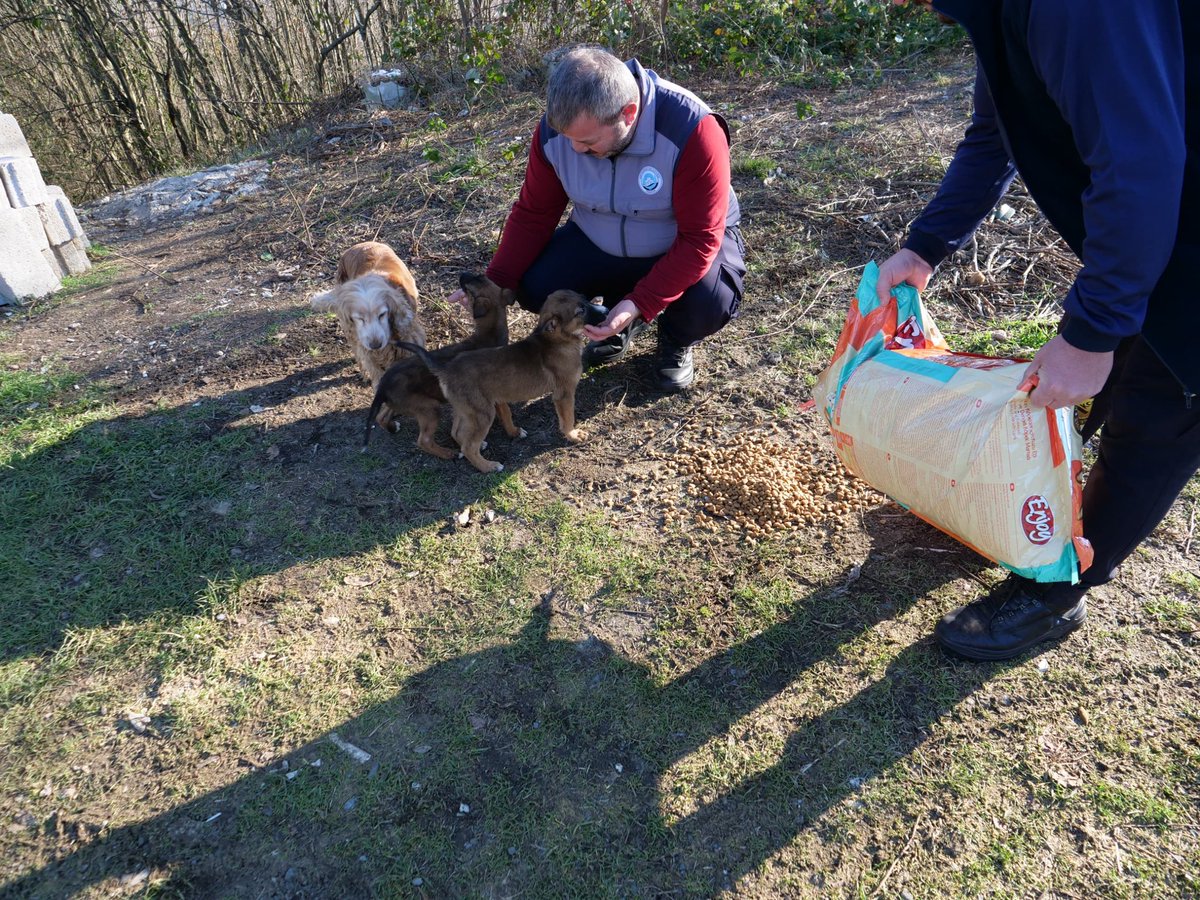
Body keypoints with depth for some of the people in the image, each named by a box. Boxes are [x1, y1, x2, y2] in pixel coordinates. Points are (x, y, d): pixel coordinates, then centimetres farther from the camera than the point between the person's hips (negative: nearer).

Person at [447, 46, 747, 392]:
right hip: (599, 243, 4)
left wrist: (640, 304, -38)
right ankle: (618, 315, 12)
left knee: (708, 303, -34)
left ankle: (677, 338, 6)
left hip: (684, 244, -3)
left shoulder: (692, 131, -32)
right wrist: (496, 283, -21)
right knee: (535, 287, -19)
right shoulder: (555, 130, -20)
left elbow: (700, 237, -30)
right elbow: (533, 213, -9)